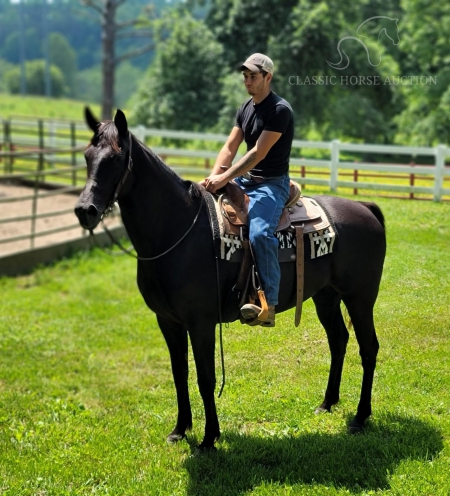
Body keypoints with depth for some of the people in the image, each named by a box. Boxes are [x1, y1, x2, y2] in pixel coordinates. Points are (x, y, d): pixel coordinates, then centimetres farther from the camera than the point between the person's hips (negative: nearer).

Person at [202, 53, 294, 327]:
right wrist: (214, 176, -9)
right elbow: (230, 148, 8)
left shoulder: (280, 110, -14)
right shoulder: (246, 108, 13)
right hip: (244, 180, 9)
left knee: (259, 233, -33)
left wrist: (224, 178, -25)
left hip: (271, 184, -9)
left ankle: (268, 305, -35)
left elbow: (258, 153, -20)